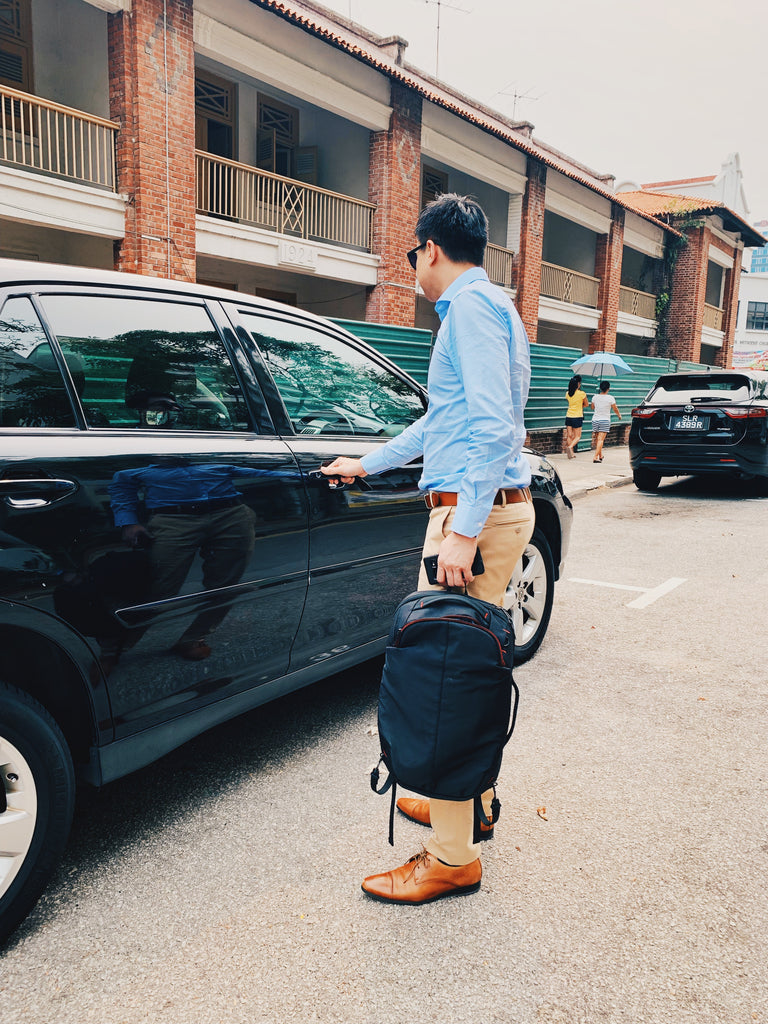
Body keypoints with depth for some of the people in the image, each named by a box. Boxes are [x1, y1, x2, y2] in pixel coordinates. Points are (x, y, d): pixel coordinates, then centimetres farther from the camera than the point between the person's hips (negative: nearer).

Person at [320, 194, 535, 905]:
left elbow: (492, 425, -21)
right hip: (494, 507, 11)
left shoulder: (472, 306, -8)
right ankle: (469, 804, 30)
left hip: (476, 510, -11)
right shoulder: (484, 307, 25)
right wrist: (365, 464, 38)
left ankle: (452, 858, 3)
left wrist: (463, 532, -24)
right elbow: (442, 422, 32)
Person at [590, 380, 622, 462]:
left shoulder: (595, 397, 0)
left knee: (597, 439, 15)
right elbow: (615, 409, 3)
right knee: (600, 439, -7)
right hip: (605, 420, -3)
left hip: (595, 420, 4)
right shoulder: (610, 398, -8)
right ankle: (595, 457, -16)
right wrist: (619, 415, 23)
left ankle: (600, 456, 28)